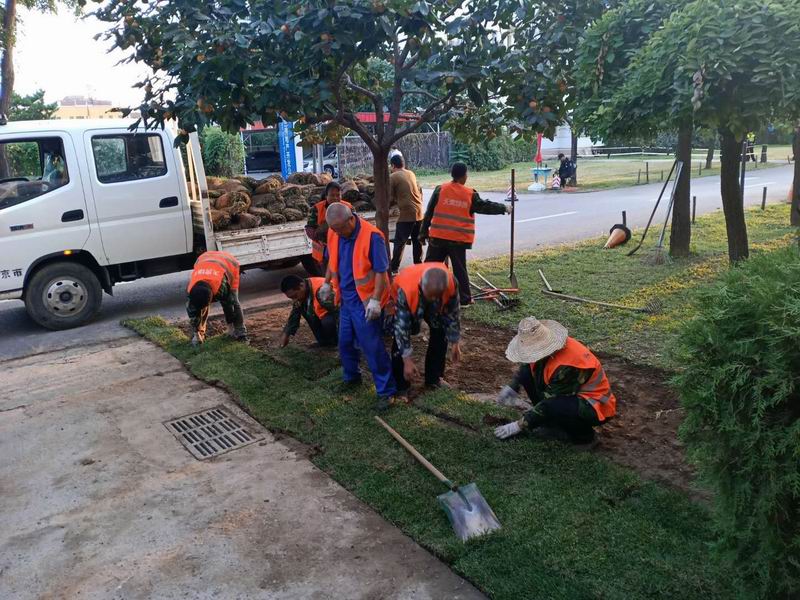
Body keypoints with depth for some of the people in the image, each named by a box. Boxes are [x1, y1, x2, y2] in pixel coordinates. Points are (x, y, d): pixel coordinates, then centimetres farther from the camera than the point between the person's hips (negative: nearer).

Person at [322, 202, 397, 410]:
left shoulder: (371, 236, -22)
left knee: (372, 346, -3)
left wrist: (375, 300, -22)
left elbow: (381, 272, -19)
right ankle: (351, 377, 40)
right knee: (345, 342, 18)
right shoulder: (334, 234, -1)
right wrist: (327, 283, 19)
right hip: (346, 299, 7)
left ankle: (386, 390, 9)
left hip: (365, 301, -7)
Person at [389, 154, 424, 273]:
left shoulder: (392, 177, -7)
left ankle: (394, 267, 7)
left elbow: (390, 199, -7)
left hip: (406, 214, -6)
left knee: (399, 242, 3)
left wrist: (396, 200, 14)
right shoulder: (411, 174, 11)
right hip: (419, 213, 6)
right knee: (417, 241, 15)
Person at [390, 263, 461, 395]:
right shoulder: (406, 290, -47)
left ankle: (434, 378, 18)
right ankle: (400, 385, -1)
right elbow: (402, 327, -38)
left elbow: (452, 313, -20)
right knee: (400, 339, -16)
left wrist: (455, 343, -12)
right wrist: (407, 361, -37)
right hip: (403, 300, -3)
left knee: (440, 332, -1)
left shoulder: (451, 282, -38)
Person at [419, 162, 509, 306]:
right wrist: (503, 208, 27)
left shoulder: (440, 190, 0)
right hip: (459, 240, 0)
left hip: (438, 237, 0)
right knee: (460, 269, 9)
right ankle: (464, 299, 15)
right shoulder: (470, 194, -1)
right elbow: (485, 206, 11)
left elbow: (429, 213, 2)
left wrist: (423, 233, 8)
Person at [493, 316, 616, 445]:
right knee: (526, 372, -1)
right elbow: (527, 364, 13)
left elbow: (549, 403, -26)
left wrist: (519, 426, -19)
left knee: (551, 407, -38)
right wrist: (512, 387, 2)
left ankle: (581, 433, -8)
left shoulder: (566, 367, -34)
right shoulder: (548, 348, -11)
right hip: (571, 394, 8)